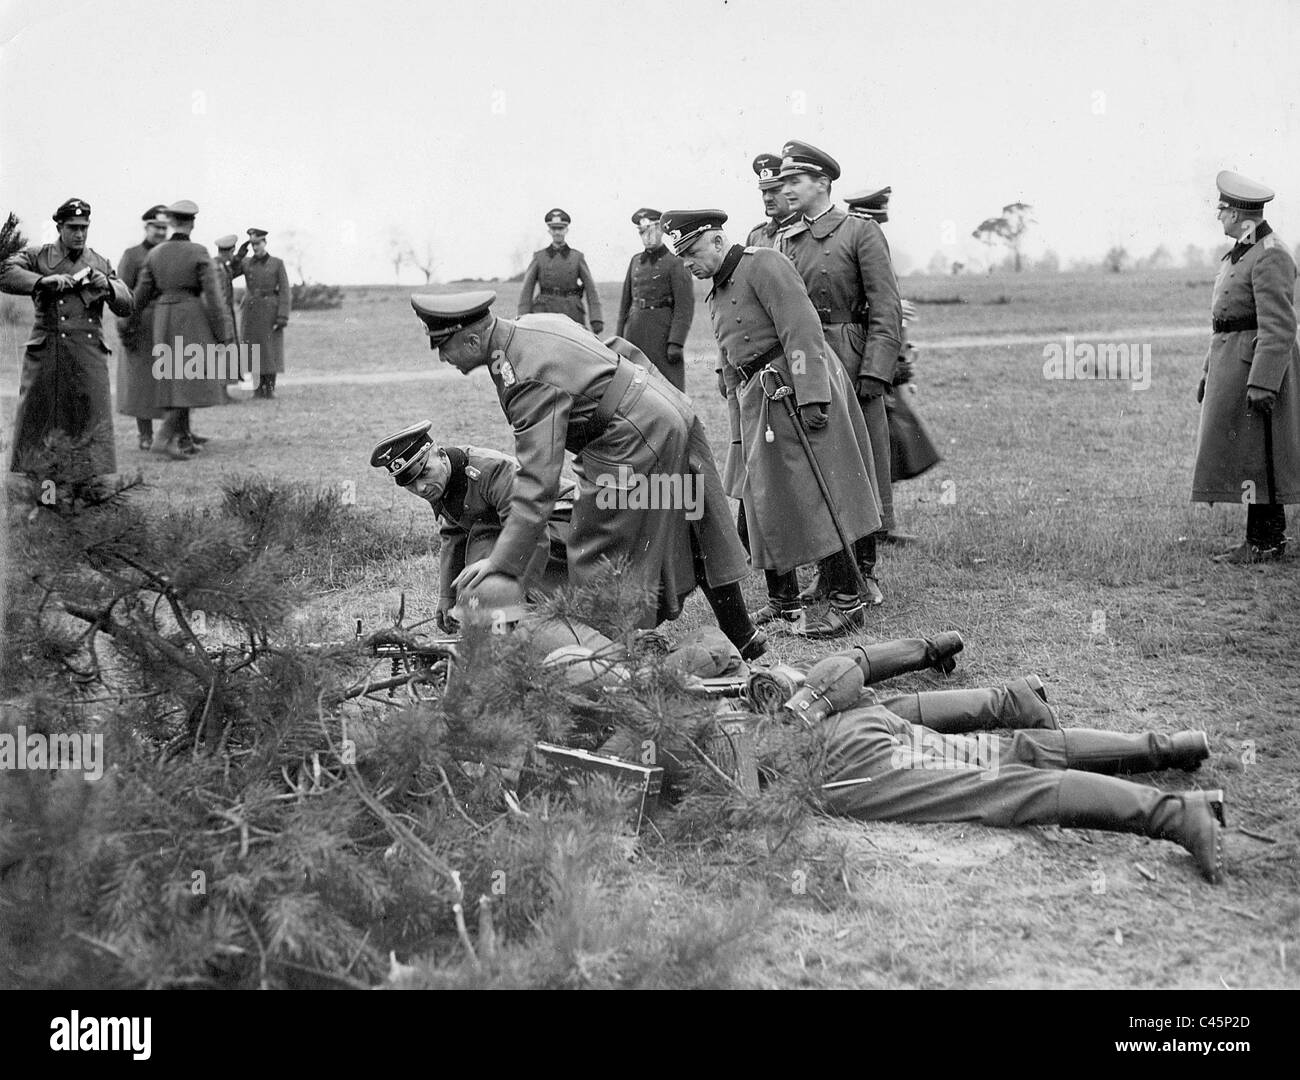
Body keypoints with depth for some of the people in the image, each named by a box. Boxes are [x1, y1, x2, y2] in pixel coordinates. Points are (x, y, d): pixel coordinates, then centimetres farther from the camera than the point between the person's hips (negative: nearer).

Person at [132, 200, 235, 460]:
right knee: (190, 379, -5)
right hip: (193, 319, -5)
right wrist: (224, 334, -7)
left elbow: (141, 296, 6)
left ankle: (183, 436, 23)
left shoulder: (155, 254, 4)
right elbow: (213, 295, -12)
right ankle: (165, 437, -18)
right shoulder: (199, 253, -9)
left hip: (164, 320, 5)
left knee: (176, 378, 16)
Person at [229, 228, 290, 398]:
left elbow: (285, 292, -4)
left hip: (270, 312, -3)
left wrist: (283, 317, -14)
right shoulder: (246, 263, 8)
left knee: (270, 350, -3)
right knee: (255, 350, 2)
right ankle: (260, 387, 9)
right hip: (251, 312, 3)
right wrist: (238, 256, -8)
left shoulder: (277, 264, 0)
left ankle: (270, 388, 4)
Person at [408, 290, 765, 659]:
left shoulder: (529, 381, -25)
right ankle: (744, 640, 33)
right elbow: (619, 350, 16)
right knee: (694, 541, 21)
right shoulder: (532, 323, 3)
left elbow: (538, 484, -31)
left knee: (597, 557, -2)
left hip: (637, 440, -10)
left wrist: (502, 563, -32)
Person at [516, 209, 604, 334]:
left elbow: (591, 290, 4)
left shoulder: (577, 257, 8)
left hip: (571, 317, 0)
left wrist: (596, 321, -6)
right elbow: (526, 291, 6)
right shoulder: (539, 257, 9)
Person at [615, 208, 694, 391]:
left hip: (662, 332, -6)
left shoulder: (674, 263, -4)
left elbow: (685, 307, -10)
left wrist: (676, 343, -17)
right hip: (634, 333, 6)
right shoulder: (636, 261, 14)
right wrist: (619, 338, 12)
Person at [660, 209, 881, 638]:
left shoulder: (764, 264, -8)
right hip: (757, 402, 9)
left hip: (796, 393, -9)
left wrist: (811, 395, -25)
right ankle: (784, 605, 17)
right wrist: (742, 428, 22)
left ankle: (848, 603, -2)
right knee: (764, 505, 8)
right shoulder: (718, 294, 21)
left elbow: (802, 329, -17)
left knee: (820, 498, -7)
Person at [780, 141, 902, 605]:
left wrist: (874, 373, -16)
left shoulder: (861, 232, -2)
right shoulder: (785, 241, 12)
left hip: (851, 366, -4)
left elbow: (886, 311, -8)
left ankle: (864, 571, 13)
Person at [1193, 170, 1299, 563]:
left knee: (1258, 455, -5)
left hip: (1258, 365, -10)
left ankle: (1266, 542, 2)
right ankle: (1262, 538, 18)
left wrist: (1262, 383, -26)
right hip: (1231, 363, 10)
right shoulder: (1240, 253, 17)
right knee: (1242, 453, 11)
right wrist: (1209, 374, 21)